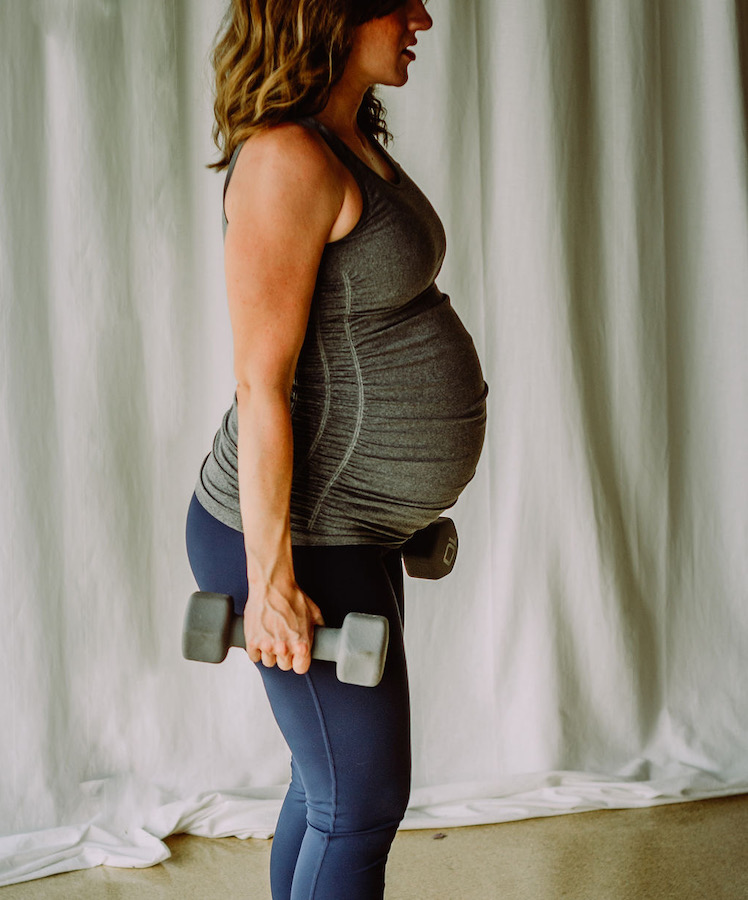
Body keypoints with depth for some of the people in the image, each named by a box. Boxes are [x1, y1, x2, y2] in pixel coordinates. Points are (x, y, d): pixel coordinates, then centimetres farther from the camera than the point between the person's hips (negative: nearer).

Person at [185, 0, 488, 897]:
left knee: (334, 784, 20)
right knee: (362, 804, 3)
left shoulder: (350, 145, 10)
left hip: (347, 527, 9)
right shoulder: (286, 160, -21)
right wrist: (271, 579, -22)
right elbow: (261, 383, -23)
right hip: (297, 543, -9)